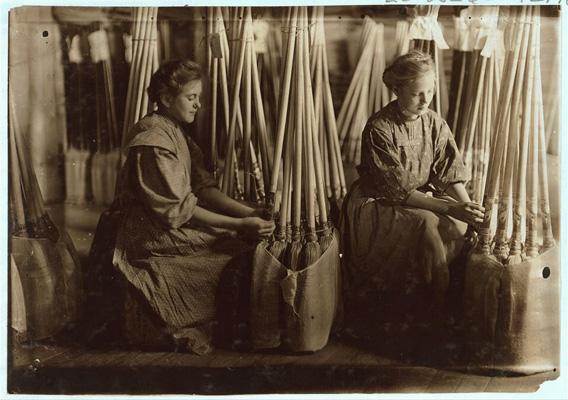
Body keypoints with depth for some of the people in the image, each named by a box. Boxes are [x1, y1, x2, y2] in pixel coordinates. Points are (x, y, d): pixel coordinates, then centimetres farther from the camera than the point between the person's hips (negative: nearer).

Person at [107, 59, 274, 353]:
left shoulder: (175, 131, 11)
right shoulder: (154, 142, -20)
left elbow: (203, 186, 5)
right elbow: (180, 210, -23)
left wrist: (249, 212, -8)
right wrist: (240, 225, -25)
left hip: (170, 224, 9)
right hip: (155, 236, -9)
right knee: (243, 247, -12)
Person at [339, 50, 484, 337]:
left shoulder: (435, 124, -2)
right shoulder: (378, 129, -20)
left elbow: (450, 175, -3)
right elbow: (399, 190, -23)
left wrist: (467, 206, -21)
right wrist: (448, 208, -28)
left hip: (420, 198, 7)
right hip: (376, 204, -6)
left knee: (458, 224, -17)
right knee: (426, 224, -31)